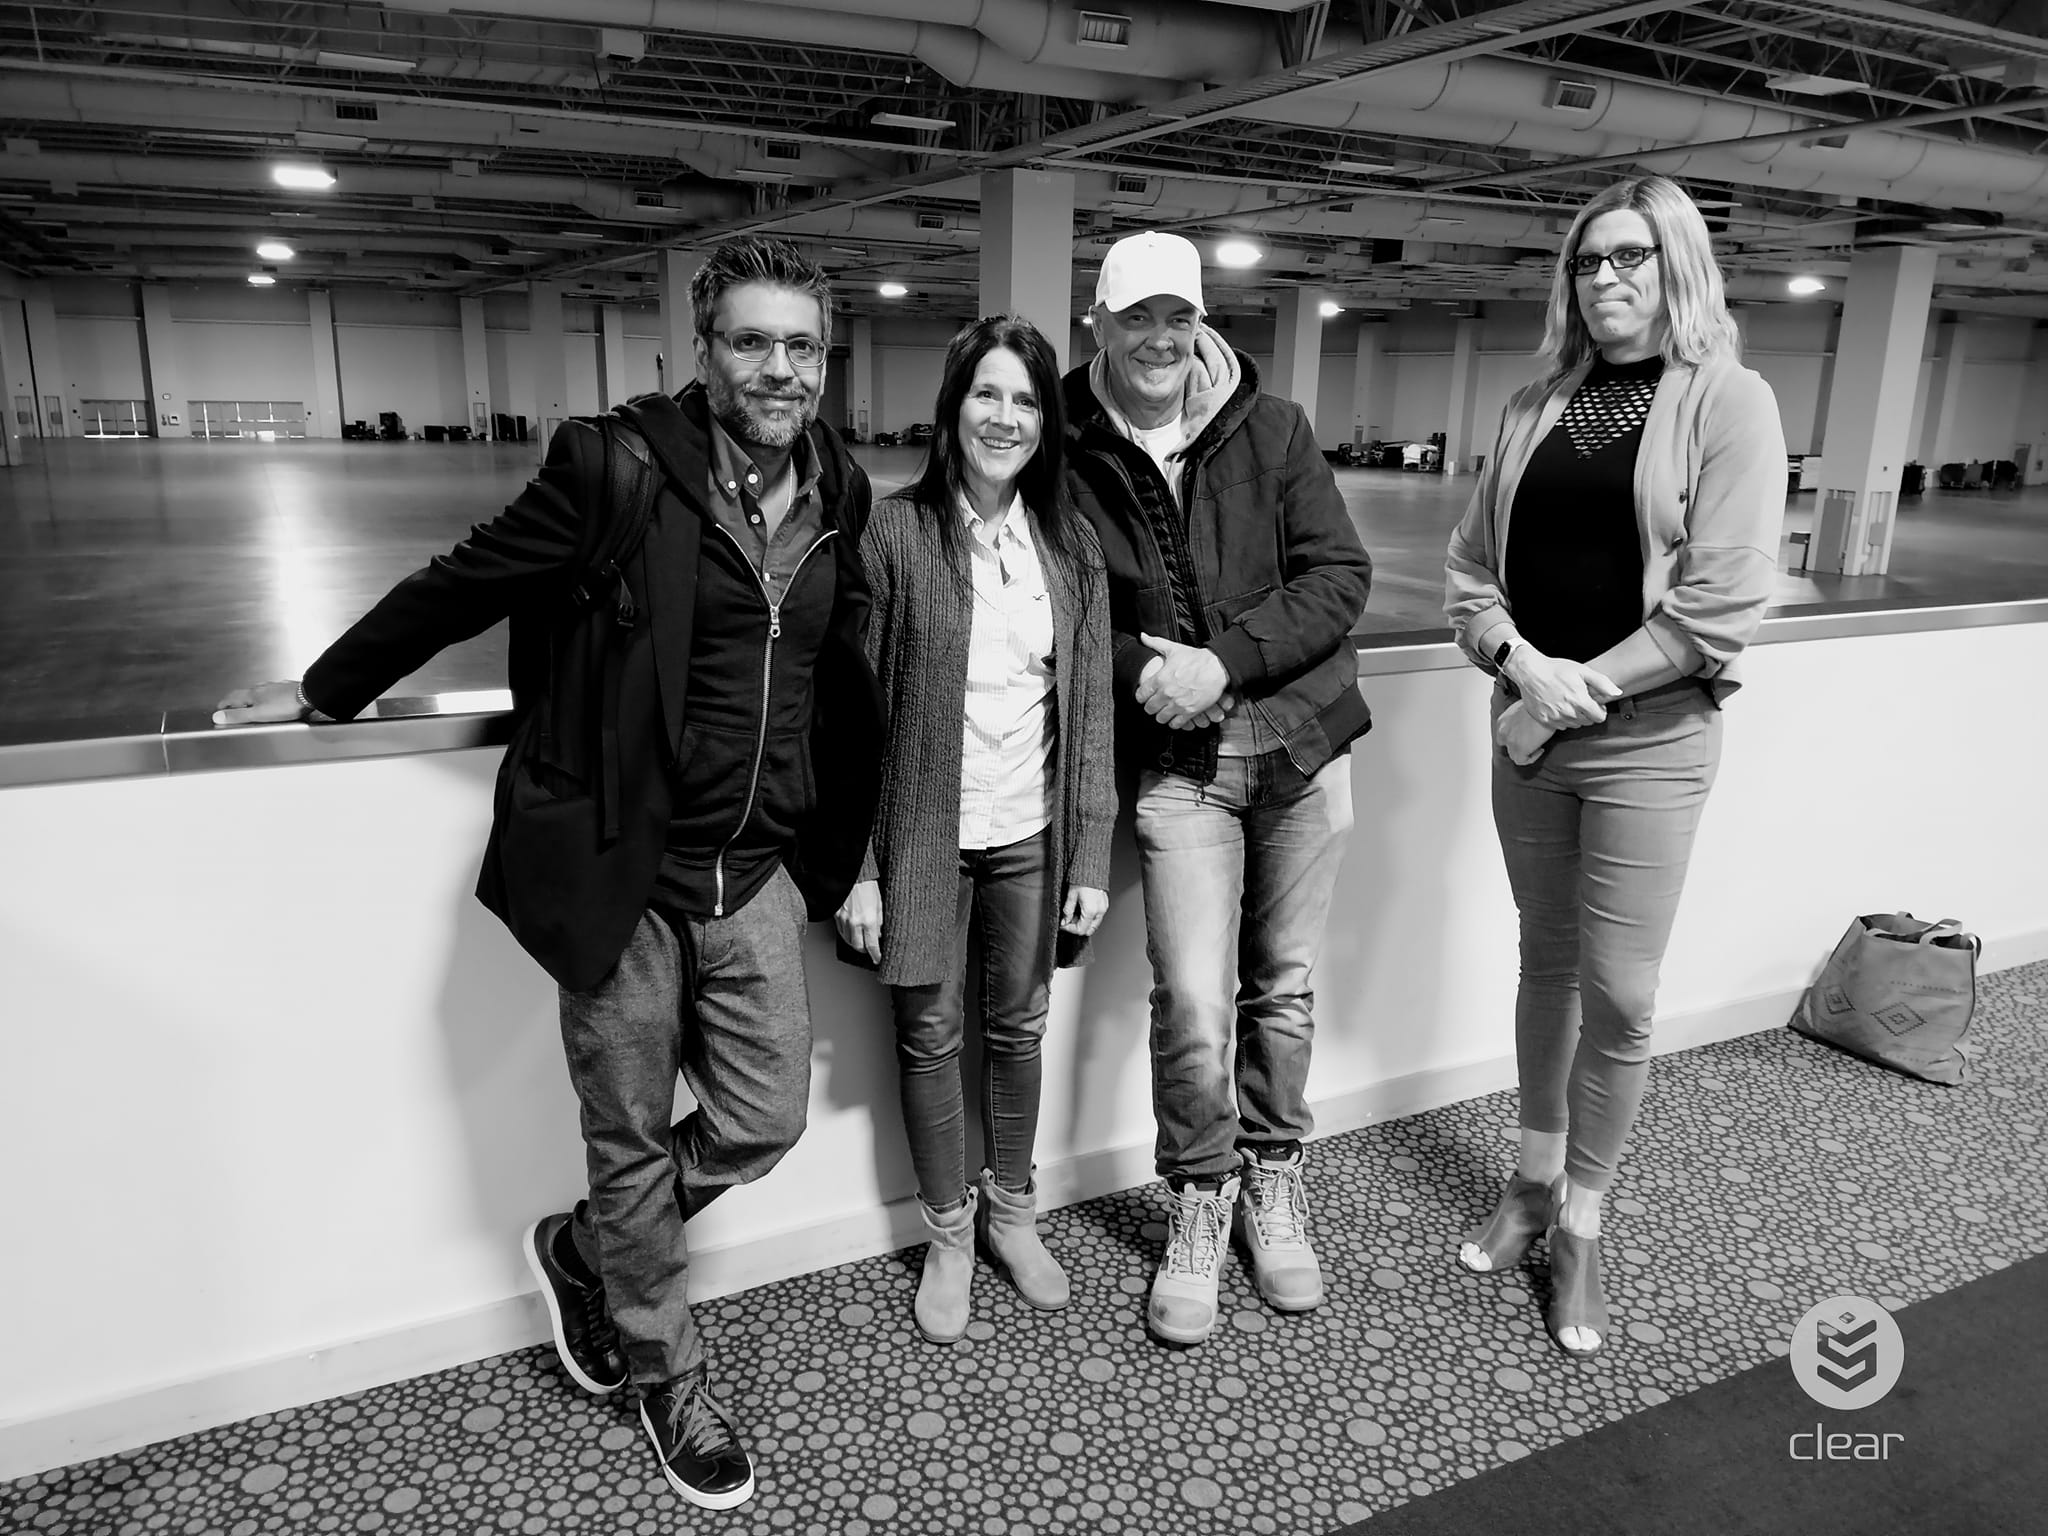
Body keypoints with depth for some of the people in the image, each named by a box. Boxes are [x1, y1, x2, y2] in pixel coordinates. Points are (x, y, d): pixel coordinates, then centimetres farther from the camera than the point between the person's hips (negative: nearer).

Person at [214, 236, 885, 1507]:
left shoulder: (840, 490, 5)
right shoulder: (615, 465, -11)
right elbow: (461, 585, 0)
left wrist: (845, 853, 17)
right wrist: (328, 689, 12)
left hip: (759, 870, 5)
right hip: (624, 870, -4)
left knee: (764, 1122, 8)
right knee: (634, 1144, 10)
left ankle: (584, 1253, 38)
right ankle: (671, 1379, 36)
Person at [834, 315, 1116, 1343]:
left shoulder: (1069, 545, 2)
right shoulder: (897, 533, -8)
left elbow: (1091, 711, 3)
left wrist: (1091, 858, 0)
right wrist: (857, 865, -10)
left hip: (1031, 837, 3)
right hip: (925, 835, -2)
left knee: (1018, 1028, 15)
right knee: (930, 1035, 10)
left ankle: (1012, 1214, 38)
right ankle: (948, 1235, 31)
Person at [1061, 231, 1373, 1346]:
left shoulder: (1272, 430, 0)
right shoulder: (1071, 459, -1)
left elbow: (1340, 575, -5)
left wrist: (1227, 660, -17)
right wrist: (1137, 671, -16)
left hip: (1300, 747, 1)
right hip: (1176, 764, -1)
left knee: (1282, 989, 12)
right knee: (1192, 1001, -7)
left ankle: (1273, 1181, 33)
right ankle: (1199, 1202, 18)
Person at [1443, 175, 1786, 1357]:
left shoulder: (1729, 403, -5)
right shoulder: (1536, 408, 9)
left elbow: (1720, 606, -14)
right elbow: (1472, 567, 5)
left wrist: (1577, 693, -15)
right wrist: (1520, 665, -13)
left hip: (1648, 743, -4)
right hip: (1529, 734, 4)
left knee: (1619, 994, 1)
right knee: (1548, 961, 15)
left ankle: (1581, 1225, 21)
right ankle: (1536, 1181, 33)